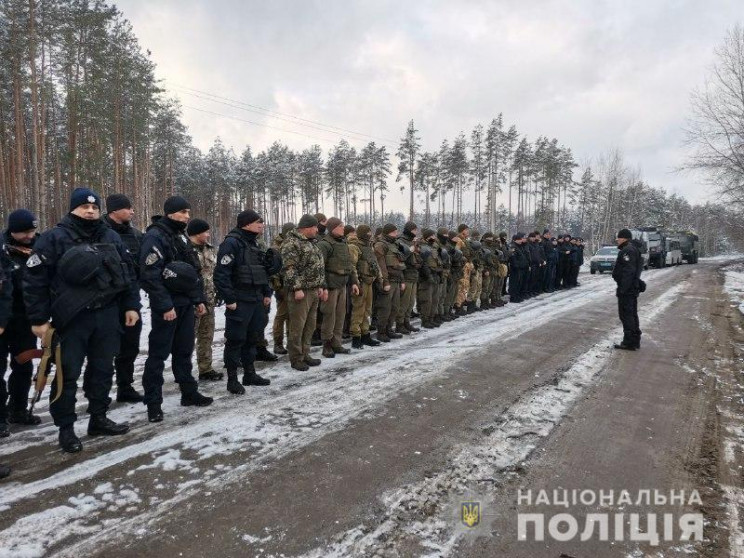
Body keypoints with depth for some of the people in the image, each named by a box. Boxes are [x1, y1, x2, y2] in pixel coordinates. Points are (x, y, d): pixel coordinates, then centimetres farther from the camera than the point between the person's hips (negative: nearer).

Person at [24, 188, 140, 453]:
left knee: (102, 370, 13)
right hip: (71, 319, -4)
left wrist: (131, 305, 6)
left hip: (106, 316, 5)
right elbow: (35, 279, -7)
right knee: (68, 374, 2)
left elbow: (127, 273, 13)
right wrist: (38, 318, -9)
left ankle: (98, 418, 27)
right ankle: (65, 428, 15)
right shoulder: (53, 238, -5)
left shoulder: (112, 238, 10)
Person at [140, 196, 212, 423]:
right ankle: (153, 403, 8)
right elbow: (150, 276, -21)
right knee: (158, 354, 0)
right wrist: (165, 306, -22)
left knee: (184, 351, 16)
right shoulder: (155, 237, -13)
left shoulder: (182, 237, 15)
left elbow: (193, 272, 19)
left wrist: (199, 299, 14)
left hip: (186, 303, 8)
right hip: (167, 306, -8)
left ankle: (189, 392, 26)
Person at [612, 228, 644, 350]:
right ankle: (635, 341, 24)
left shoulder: (627, 251, -17)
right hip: (633, 288, 11)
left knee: (626, 314, -6)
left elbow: (628, 272, -24)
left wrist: (622, 289, -25)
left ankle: (629, 342, -2)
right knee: (632, 314, 16)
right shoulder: (633, 249, 17)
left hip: (626, 288, -11)